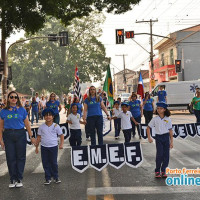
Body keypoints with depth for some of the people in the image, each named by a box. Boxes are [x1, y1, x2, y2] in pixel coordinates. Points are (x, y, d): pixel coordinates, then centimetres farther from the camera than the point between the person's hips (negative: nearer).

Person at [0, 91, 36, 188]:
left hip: (20, 134, 0)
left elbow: (27, 124, 5)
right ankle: (13, 179, 16)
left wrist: (31, 137, 2)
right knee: (10, 158, 4)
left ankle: (19, 179, 14)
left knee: (20, 157, 3)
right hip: (8, 135, 1)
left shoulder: (22, 110, 4)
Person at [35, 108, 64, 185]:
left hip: (53, 147, -2)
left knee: (54, 162, 4)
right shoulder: (41, 127, 3)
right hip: (44, 147, 2)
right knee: (45, 163, 5)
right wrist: (36, 147, 8)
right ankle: (48, 178, 15)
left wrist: (61, 144, -9)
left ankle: (56, 177, 19)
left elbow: (61, 135, 3)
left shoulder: (56, 126, -1)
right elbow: (39, 137, 9)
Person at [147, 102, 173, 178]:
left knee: (166, 155, 2)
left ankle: (163, 170, 17)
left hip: (166, 137, 1)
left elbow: (170, 130, 5)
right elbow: (148, 128, 5)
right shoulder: (155, 119, -1)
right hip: (158, 137, -1)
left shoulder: (168, 119, 1)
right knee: (159, 155, -7)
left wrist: (171, 141, 4)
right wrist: (149, 137, -3)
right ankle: (157, 171, 7)